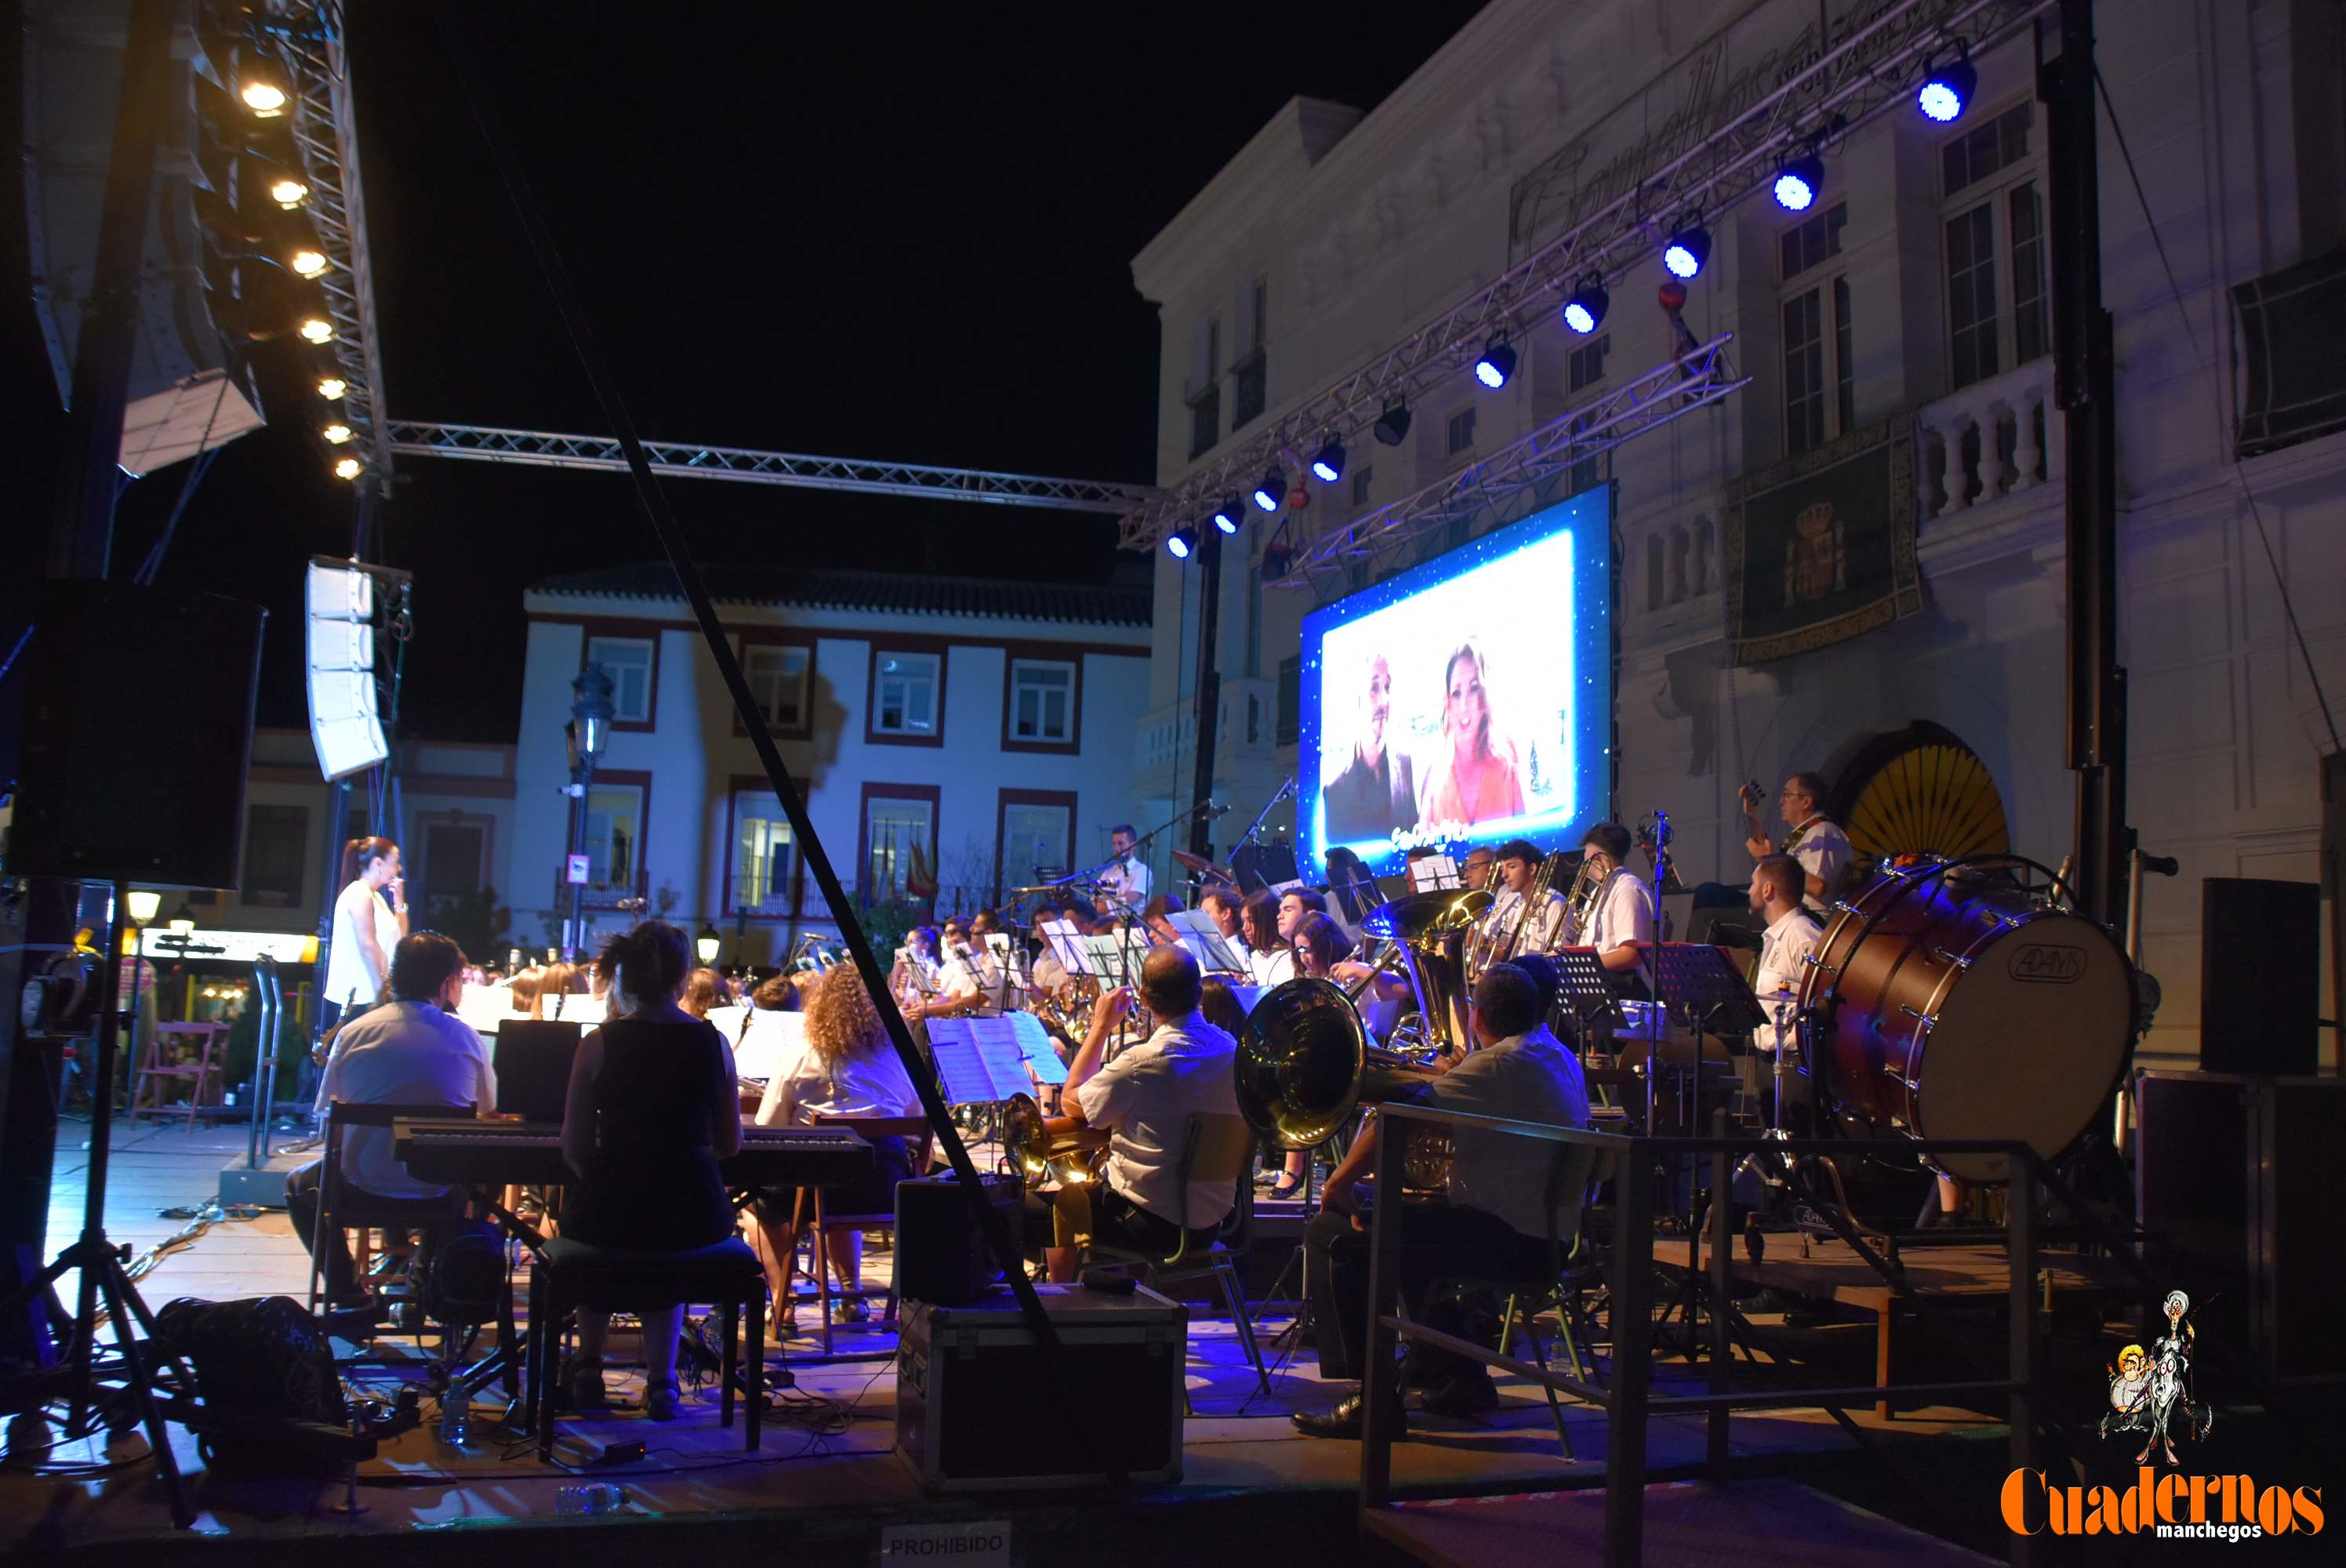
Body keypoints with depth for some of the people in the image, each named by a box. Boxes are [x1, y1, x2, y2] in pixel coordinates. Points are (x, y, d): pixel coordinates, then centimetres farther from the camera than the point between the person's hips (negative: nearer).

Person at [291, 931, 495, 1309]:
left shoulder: (354, 1032, -4)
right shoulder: (464, 1037, -5)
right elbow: (488, 1111, 7)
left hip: (364, 1187, -1)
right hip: (439, 1195, 1)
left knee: (299, 1184, 30)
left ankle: (349, 1296, 21)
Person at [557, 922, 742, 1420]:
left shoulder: (598, 1044, -8)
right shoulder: (713, 1042, -3)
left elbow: (574, 1150, -2)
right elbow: (730, 1145, 7)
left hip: (611, 1211, -1)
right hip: (695, 1217, 1)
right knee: (667, 1252, 37)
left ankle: (589, 1369, 38)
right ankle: (661, 1382, 28)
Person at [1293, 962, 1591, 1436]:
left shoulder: (1498, 1065, -18)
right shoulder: (1559, 1056, 12)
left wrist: (1341, 1183, -14)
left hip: (1505, 1237, -10)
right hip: (1549, 1233, 10)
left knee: (1332, 1235, -10)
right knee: (1406, 1227, 34)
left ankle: (1371, 1401, -8)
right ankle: (1454, 1380, 36)